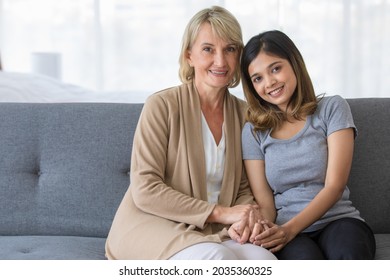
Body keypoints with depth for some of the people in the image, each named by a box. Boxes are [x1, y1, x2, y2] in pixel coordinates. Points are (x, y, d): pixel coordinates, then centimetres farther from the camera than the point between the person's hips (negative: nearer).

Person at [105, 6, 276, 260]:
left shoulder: (243, 113, 9)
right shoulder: (162, 105, -6)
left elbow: (244, 188, 13)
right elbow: (145, 191, -12)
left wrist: (246, 216, -11)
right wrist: (220, 212, -16)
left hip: (211, 234, 4)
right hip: (151, 225, -4)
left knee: (265, 259, -28)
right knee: (219, 257, -35)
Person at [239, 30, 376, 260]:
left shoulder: (332, 108, 6)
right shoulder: (254, 131, 11)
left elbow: (335, 185, -4)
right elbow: (264, 201, 5)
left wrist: (290, 228, -18)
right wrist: (263, 229, -20)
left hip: (338, 220, 0)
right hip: (285, 232, 0)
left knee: (347, 255, -36)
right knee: (306, 260, -36)